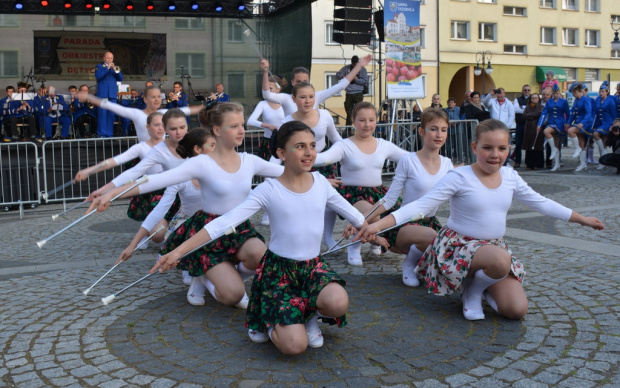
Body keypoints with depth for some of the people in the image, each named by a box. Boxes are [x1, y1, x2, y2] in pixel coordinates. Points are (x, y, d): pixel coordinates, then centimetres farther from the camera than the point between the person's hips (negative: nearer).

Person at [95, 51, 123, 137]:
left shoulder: (115, 67, 20)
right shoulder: (99, 66, 11)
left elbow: (120, 79, 8)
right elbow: (98, 76, -7)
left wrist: (116, 70, -8)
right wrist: (107, 68, -10)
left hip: (113, 94, 3)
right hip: (102, 93, -3)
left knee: (111, 114, 1)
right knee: (102, 113, -6)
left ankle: (110, 133, 4)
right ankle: (101, 134, -4)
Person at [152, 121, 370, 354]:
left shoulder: (321, 183, 0)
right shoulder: (269, 190, -12)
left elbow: (352, 214, 16)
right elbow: (223, 223, -16)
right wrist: (178, 251, -23)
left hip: (313, 266, 3)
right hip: (278, 269, -3)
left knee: (338, 304, -31)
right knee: (294, 346, -20)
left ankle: (311, 315, 7)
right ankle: (268, 321, 16)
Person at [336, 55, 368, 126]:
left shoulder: (362, 69, 5)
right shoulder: (346, 68, 11)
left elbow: (365, 81, -4)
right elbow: (337, 75, 8)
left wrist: (356, 79, -18)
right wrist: (343, 76, -13)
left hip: (358, 94, -3)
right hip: (349, 93, 3)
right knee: (348, 112, 5)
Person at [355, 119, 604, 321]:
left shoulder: (510, 177, 1)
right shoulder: (459, 178, -16)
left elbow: (541, 203, 16)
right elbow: (420, 206, -23)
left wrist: (581, 219, 21)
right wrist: (377, 225, -35)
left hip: (495, 246, 5)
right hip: (458, 246, -5)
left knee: (517, 310, -13)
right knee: (501, 259, -38)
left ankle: (484, 285, 18)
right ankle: (472, 292, -5)